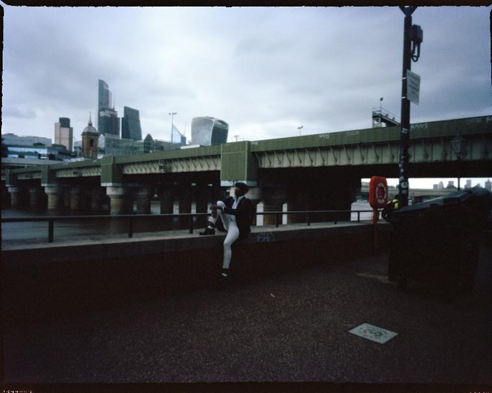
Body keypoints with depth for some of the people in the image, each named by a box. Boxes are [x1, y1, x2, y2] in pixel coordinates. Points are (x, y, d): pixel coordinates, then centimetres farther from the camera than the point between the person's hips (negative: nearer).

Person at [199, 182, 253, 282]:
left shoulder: (246, 202, -10)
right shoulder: (231, 199, 11)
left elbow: (236, 212, -25)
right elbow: (219, 204, 5)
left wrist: (221, 208, -29)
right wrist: (215, 206, -20)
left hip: (239, 227, -7)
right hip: (229, 224, 7)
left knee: (226, 243, -34)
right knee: (219, 203, -7)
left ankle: (225, 272, -25)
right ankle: (211, 228, -12)